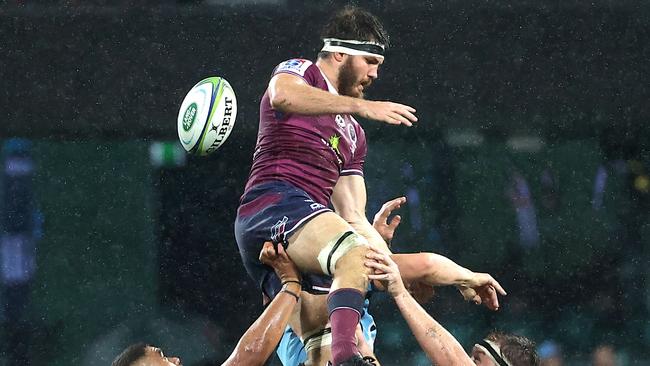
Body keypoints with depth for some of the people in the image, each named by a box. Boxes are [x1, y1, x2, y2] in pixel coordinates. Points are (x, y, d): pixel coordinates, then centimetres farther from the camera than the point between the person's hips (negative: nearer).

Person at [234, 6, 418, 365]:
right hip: (272, 203, -10)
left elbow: (353, 218, 28)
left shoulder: (352, 134, 33)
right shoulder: (299, 71, 10)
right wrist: (362, 106, -24)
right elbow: (282, 95, -19)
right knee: (355, 257, -34)